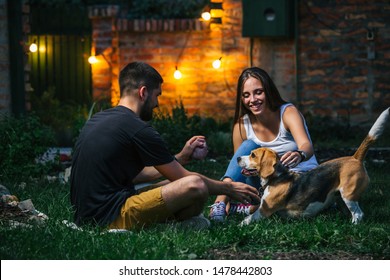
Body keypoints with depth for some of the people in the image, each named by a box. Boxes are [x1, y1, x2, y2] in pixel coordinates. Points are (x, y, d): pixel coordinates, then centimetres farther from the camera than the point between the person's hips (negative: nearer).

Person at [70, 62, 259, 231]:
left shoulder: (97, 120, 15)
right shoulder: (138, 129, -12)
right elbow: (183, 178, -4)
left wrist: (180, 158, 28)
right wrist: (229, 188, 10)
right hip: (111, 217, -10)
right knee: (195, 185, -19)